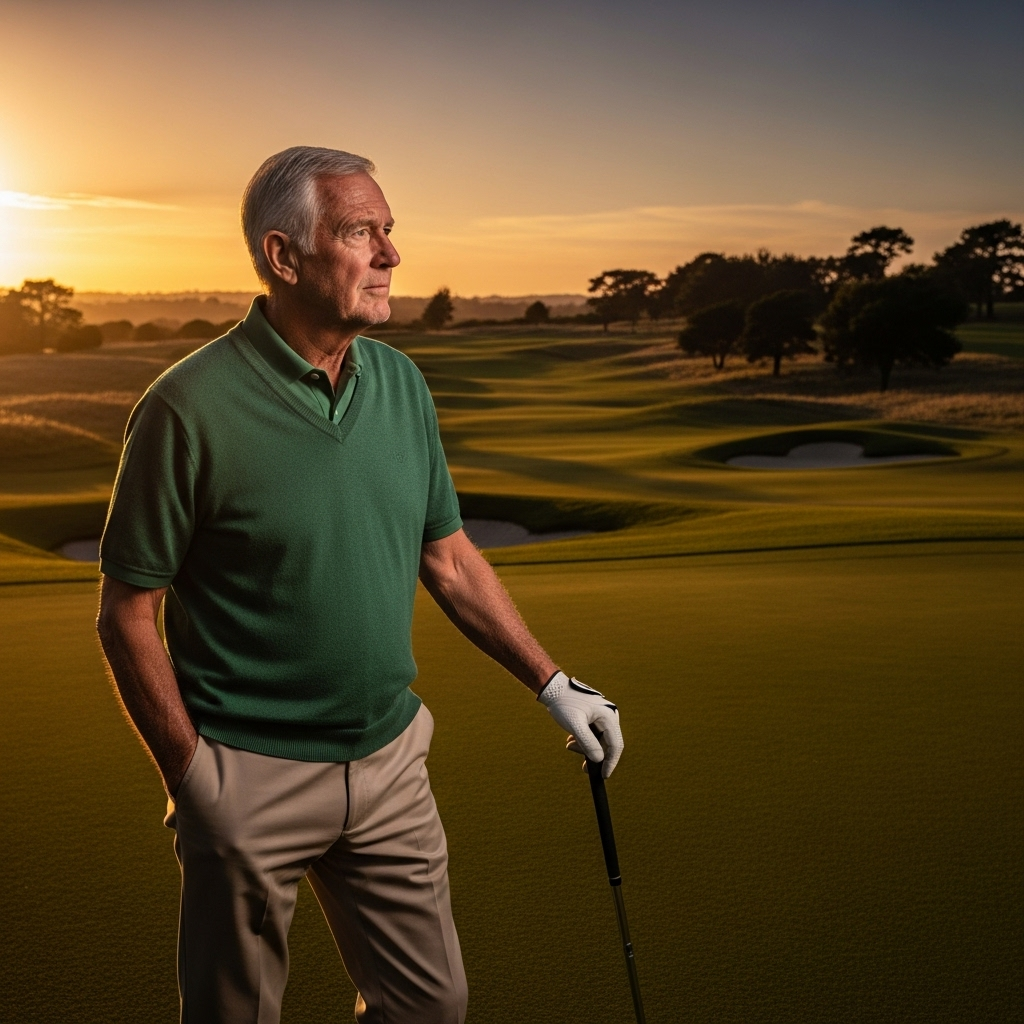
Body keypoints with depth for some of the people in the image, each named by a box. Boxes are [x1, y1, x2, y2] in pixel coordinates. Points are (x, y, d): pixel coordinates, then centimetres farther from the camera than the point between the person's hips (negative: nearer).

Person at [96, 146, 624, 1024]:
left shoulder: (401, 382, 2)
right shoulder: (191, 408, -17)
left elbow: (448, 556, 10)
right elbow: (127, 613, -11)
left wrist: (552, 683, 9)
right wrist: (191, 780, -11)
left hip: (390, 761, 5)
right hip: (251, 778, -5)